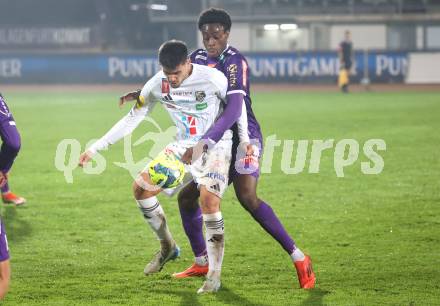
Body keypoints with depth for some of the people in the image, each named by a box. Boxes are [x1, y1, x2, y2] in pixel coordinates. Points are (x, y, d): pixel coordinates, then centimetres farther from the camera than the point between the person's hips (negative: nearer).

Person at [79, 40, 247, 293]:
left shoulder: (212, 78, -22)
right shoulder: (157, 84, -8)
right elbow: (132, 119, 1)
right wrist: (94, 149, -1)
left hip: (216, 145, -5)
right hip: (184, 146, 5)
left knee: (209, 201, -25)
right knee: (141, 187, -6)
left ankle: (214, 275, -14)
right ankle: (167, 248, 15)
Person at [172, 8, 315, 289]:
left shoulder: (234, 61, -20)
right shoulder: (199, 58, 4)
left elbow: (233, 110, -32)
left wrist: (204, 144, -39)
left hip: (243, 136, -8)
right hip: (217, 139, 8)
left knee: (247, 197, -24)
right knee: (187, 196, 4)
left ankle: (298, 258, -19)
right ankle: (202, 263, 21)